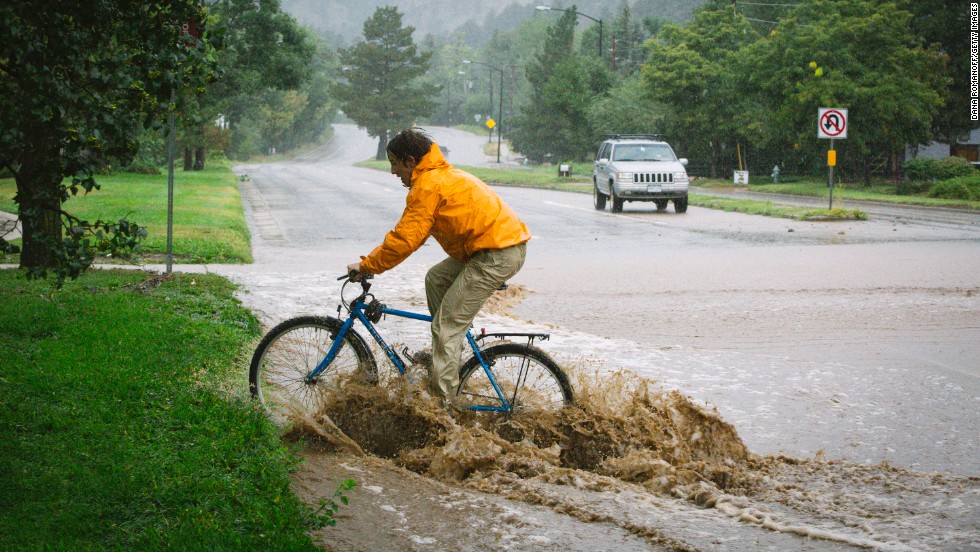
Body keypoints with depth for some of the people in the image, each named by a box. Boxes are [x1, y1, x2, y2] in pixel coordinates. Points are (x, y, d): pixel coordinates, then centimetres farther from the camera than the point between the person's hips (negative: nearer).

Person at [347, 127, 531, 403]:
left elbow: (405, 239, -15)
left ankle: (441, 403, -6)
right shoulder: (443, 174, 20)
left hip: (497, 254, -11)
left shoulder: (428, 186, -13)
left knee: (447, 326, -7)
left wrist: (366, 265, -6)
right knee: (436, 279, 25)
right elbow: (407, 232, 23)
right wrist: (374, 258, 18)